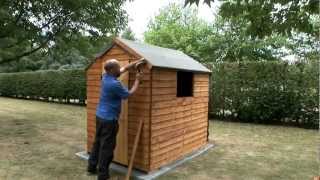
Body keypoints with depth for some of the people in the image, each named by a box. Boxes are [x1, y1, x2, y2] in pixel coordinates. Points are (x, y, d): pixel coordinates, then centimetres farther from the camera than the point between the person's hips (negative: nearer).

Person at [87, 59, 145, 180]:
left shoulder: (105, 76, 3)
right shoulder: (115, 84, -23)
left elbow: (124, 69, 16)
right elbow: (129, 94, -8)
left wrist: (135, 64, 9)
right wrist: (137, 80, 1)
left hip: (100, 116, 9)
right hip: (109, 119, -9)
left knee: (98, 142, 19)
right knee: (107, 146, 2)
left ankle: (92, 167, 32)